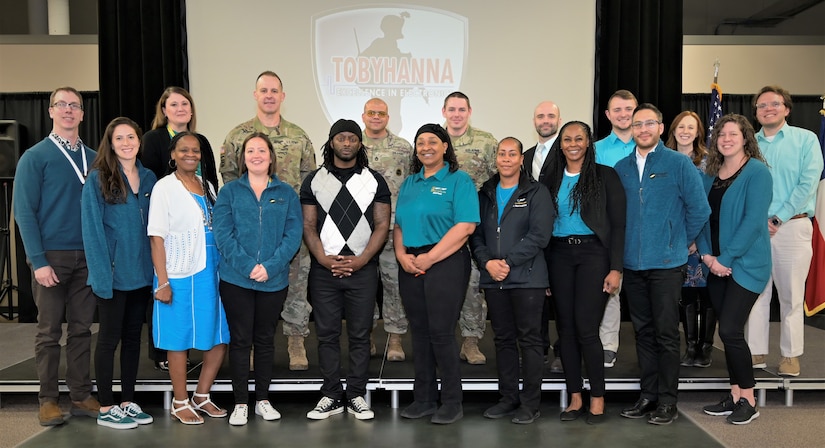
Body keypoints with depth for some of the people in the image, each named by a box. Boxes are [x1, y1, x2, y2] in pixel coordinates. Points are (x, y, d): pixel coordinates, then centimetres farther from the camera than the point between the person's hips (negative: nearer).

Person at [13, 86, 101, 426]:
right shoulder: (35, 157, -2)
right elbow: (24, 212, -6)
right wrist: (39, 261, -12)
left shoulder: (94, 158, 8)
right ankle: (48, 400, 14)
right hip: (51, 256, -3)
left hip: (87, 256, 3)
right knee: (50, 331, 4)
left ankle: (81, 397, 16)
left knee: (81, 329, 8)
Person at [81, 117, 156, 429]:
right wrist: (102, 273, -19)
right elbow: (92, 230, -12)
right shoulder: (98, 179, -7)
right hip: (113, 274, -5)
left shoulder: (149, 179, 8)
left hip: (141, 273, 5)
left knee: (133, 337, 13)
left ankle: (128, 401, 24)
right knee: (109, 339, 4)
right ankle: (106, 408, 16)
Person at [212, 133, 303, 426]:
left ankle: (263, 400, 23)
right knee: (240, 340, 4)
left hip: (274, 280, 1)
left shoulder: (286, 194, 6)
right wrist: (248, 266, -17)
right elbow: (222, 234, -6)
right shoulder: (229, 192, 4)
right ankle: (240, 403, 15)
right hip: (236, 279, -1)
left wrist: (270, 267, -16)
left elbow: (293, 234, -3)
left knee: (265, 339, 11)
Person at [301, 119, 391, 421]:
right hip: (324, 270, 1)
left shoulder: (375, 181, 6)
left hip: (362, 269, -1)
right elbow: (308, 226, 4)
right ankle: (331, 396, 15)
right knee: (327, 335, 6)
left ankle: (356, 396, 13)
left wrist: (361, 260, -11)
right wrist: (324, 259, -10)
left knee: (360, 336, 4)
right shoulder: (314, 180, 8)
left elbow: (382, 225, 1)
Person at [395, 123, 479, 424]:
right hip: (410, 265, 6)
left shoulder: (459, 180, -3)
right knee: (419, 331, 10)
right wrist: (401, 255, -4)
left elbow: (465, 226, -14)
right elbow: (399, 224, 16)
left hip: (446, 263, -6)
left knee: (441, 332, -5)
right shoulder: (409, 183, 16)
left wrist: (429, 258, -16)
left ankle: (452, 402, 9)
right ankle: (423, 399, 21)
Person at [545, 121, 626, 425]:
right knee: (565, 328, 4)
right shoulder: (552, 178, 11)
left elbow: (617, 224, -2)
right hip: (559, 255, 4)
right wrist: (544, 269, 5)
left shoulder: (604, 175, 1)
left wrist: (615, 268, -10)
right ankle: (575, 399, 15)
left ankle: (597, 400, 6)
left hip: (593, 253, -4)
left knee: (586, 328, -8)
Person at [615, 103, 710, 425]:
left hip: (666, 264, -4)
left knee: (666, 334, 1)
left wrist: (679, 241, 4)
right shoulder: (621, 168, 9)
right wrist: (626, 245, 10)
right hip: (632, 263, 4)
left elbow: (699, 209, -3)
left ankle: (667, 402, 12)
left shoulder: (679, 163, -3)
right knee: (643, 332, 11)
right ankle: (648, 395, 22)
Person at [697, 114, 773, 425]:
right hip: (717, 266, 6)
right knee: (728, 333, 10)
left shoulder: (757, 172, -9)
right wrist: (707, 254, -4)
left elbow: (753, 220, -17)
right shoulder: (711, 175, 10)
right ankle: (735, 396, 21)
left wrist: (726, 258, -18)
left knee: (730, 330, -10)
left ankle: (748, 401, 6)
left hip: (746, 264, -6)